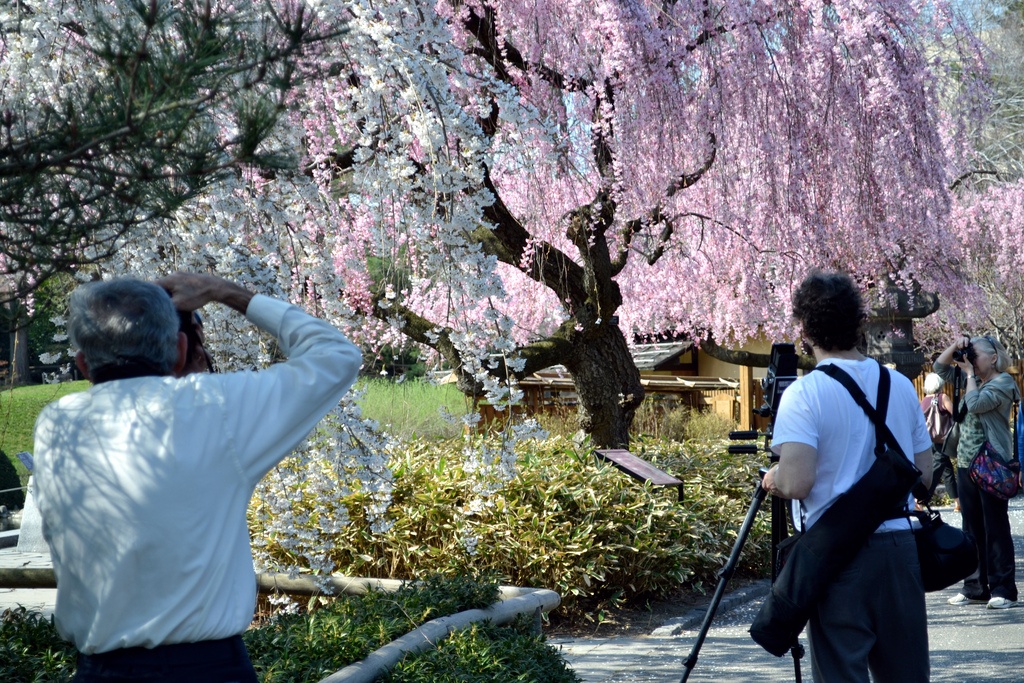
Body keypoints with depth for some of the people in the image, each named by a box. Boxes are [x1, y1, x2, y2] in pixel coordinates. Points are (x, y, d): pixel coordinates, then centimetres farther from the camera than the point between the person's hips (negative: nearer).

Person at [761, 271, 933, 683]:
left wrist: (772, 479, 0)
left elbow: (796, 483, -21)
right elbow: (923, 476, 12)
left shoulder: (804, 393, -11)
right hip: (899, 547, 5)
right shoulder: (902, 386, 6)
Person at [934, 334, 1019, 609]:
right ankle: (976, 588, 15)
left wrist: (970, 373, -9)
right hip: (966, 463, 8)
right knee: (972, 529, 10)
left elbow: (976, 404, -20)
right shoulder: (971, 379, 14)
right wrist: (955, 346, 4)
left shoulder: (1003, 382, -8)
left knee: (996, 528, -5)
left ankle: (1004, 589, -1)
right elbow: (940, 367, 20)